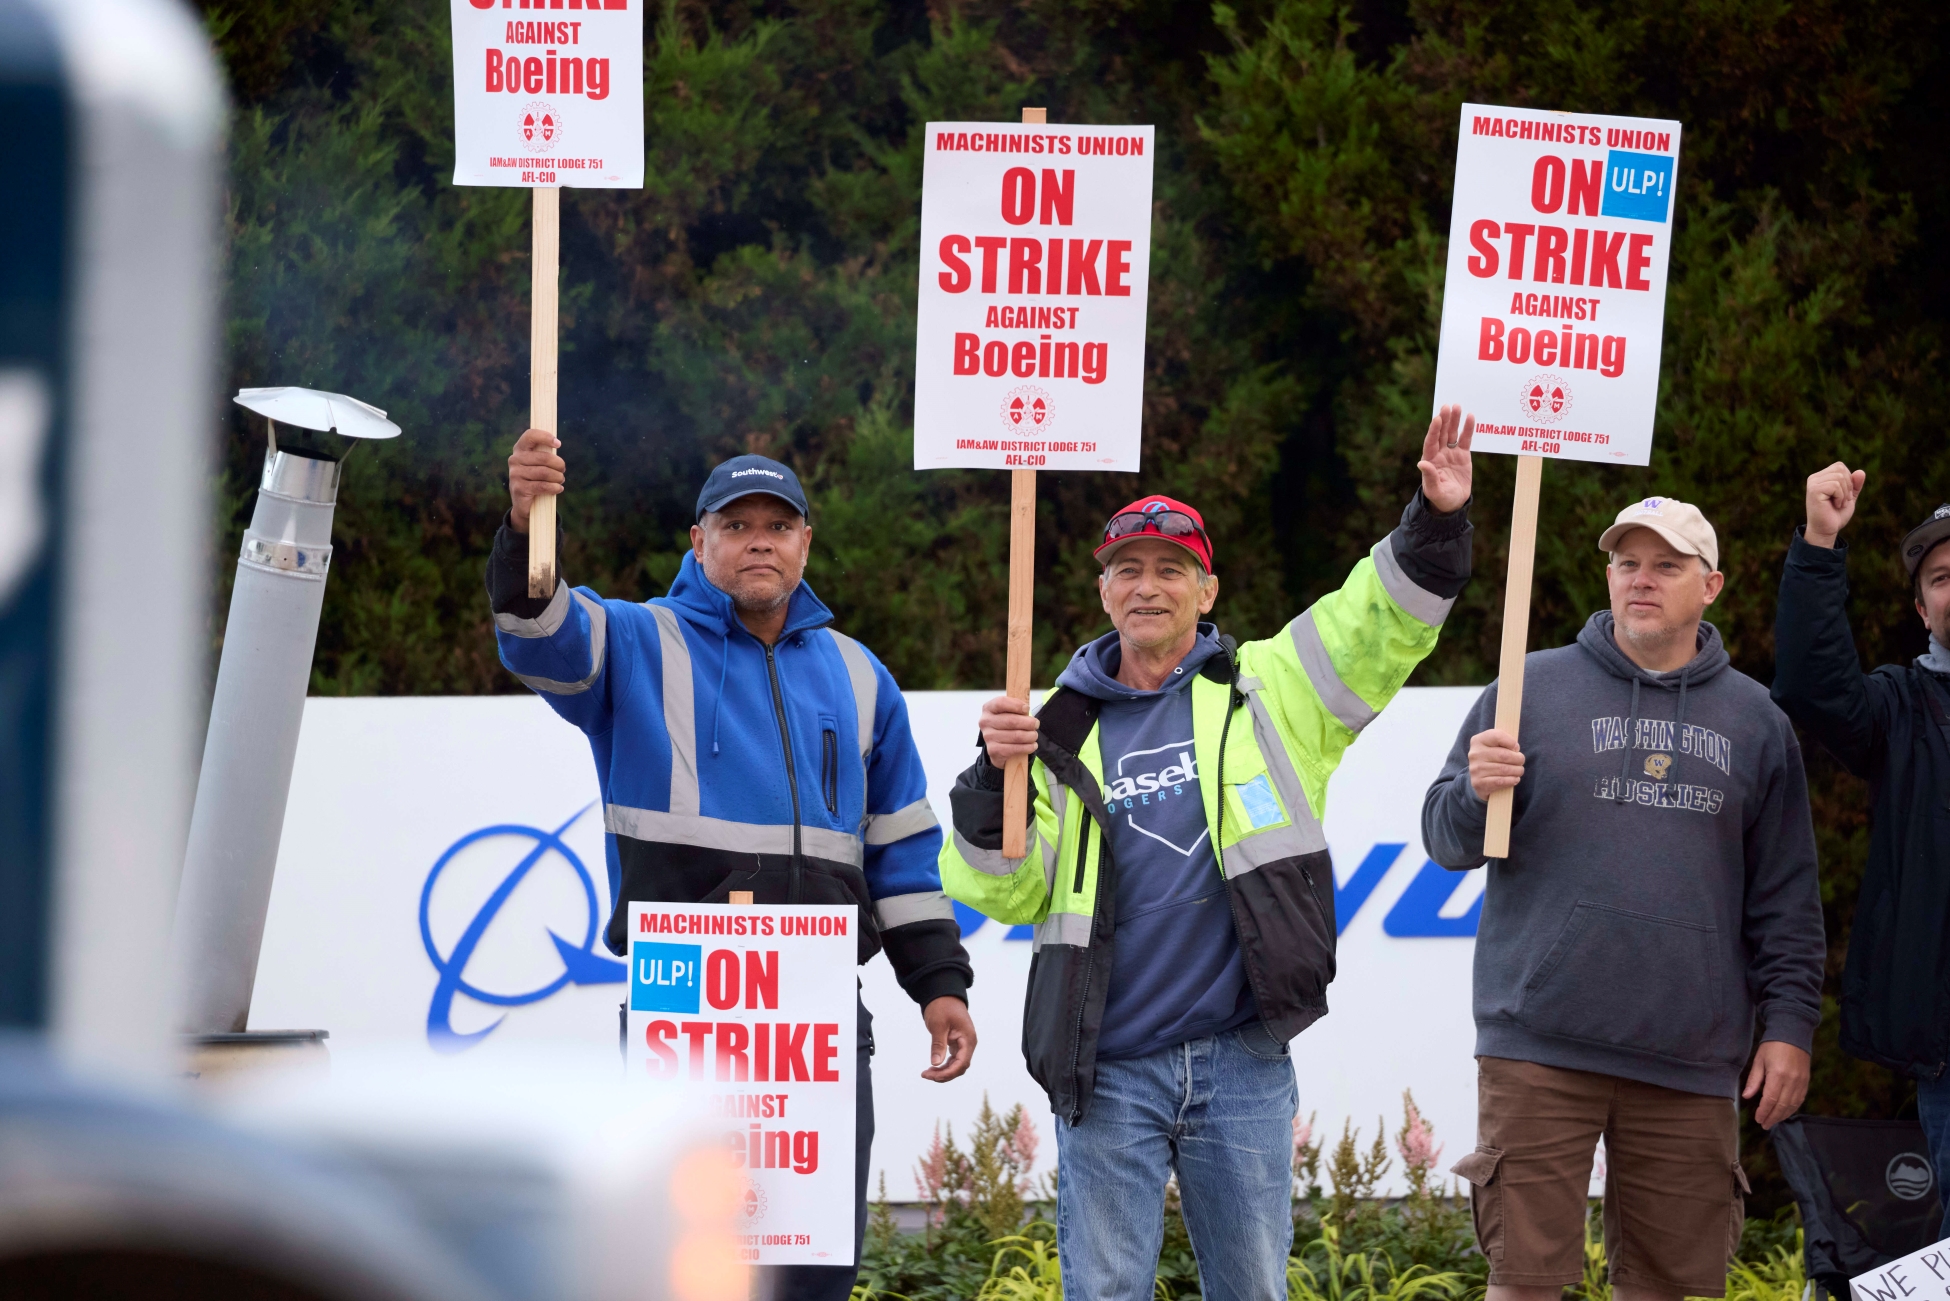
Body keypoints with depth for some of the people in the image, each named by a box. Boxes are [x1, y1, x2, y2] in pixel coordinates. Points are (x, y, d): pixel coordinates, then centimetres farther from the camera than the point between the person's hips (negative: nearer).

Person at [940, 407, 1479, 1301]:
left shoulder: (1263, 693, 8)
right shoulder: (1064, 733, 9)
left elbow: (1381, 627, -2)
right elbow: (1004, 893, 3)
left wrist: (1437, 523, -17)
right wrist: (994, 777, -13)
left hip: (1242, 1063, 0)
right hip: (1107, 1071, 0)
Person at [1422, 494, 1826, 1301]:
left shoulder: (1754, 720, 13)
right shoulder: (1532, 687, 6)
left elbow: (1785, 895, 14)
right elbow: (1444, 840, 5)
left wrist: (1788, 1023, 6)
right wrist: (1475, 794, -16)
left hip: (1690, 1066, 2)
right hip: (1541, 1048, -2)